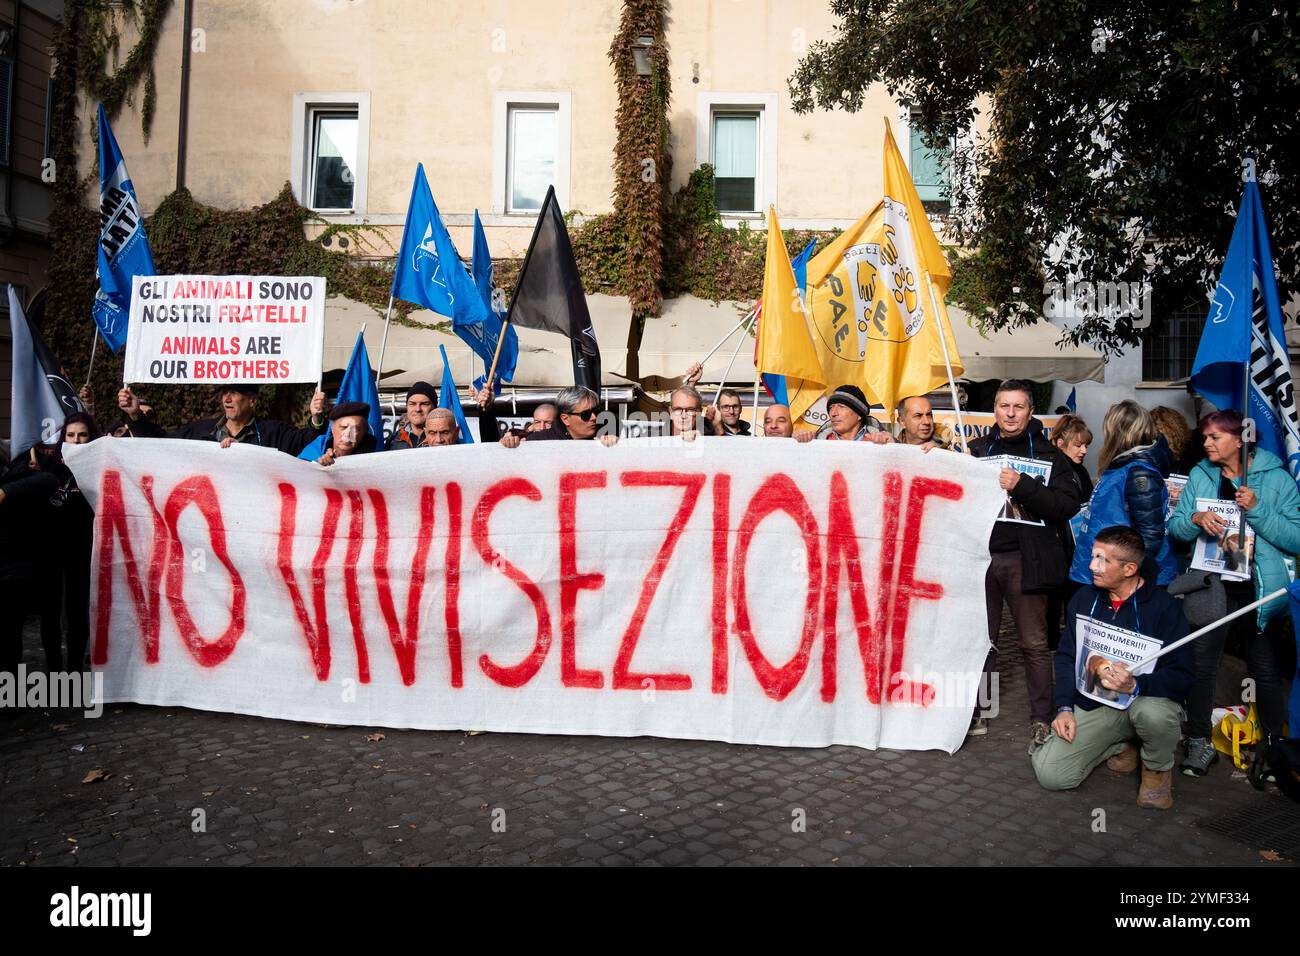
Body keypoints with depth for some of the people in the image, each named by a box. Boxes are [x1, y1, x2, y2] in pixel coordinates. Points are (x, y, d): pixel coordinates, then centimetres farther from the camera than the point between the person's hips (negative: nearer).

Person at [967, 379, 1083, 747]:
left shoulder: (1048, 454, 4)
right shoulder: (977, 449, 12)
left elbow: (1069, 505, -8)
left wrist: (1023, 487, -19)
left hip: (1024, 560, -2)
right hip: (981, 554, 3)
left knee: (1034, 644, 2)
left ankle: (1041, 720, 13)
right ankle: (976, 714, 20)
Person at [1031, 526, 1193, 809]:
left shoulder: (1164, 605, -12)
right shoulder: (1084, 598, 2)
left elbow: (1181, 675, -17)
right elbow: (1065, 656, 6)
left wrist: (1135, 686, -36)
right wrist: (1064, 707, -7)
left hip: (1145, 698, -3)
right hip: (1093, 704, 3)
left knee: (1153, 712, -41)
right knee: (1049, 773, -13)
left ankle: (1158, 768, -3)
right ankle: (1119, 746, 16)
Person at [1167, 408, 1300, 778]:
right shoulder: (1200, 475, 5)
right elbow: (1175, 527, 3)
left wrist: (1257, 510, -20)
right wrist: (1196, 518, -17)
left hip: (1262, 589, -2)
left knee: (1266, 670, 10)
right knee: (1201, 664, 1)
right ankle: (1200, 743, 14)